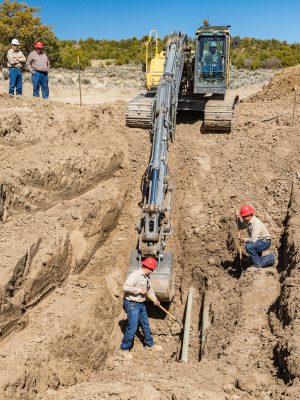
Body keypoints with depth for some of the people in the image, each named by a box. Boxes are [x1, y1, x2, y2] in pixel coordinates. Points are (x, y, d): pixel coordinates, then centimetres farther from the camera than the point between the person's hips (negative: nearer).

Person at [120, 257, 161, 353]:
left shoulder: (146, 277, 6)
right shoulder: (135, 275, -24)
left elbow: (149, 288, 19)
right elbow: (126, 287, -32)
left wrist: (155, 299, 8)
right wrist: (139, 290, -25)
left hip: (141, 304, 9)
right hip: (132, 304, -9)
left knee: (145, 324, 21)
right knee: (132, 327, -7)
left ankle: (149, 343, 39)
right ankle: (124, 348, 11)